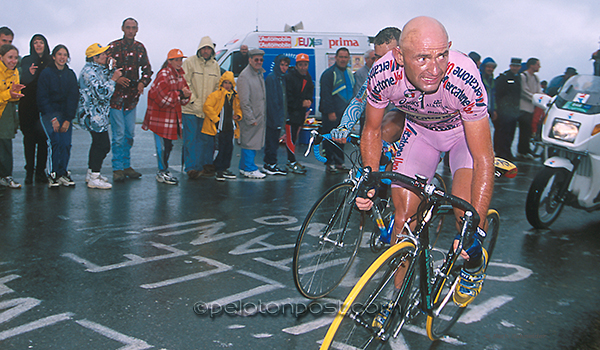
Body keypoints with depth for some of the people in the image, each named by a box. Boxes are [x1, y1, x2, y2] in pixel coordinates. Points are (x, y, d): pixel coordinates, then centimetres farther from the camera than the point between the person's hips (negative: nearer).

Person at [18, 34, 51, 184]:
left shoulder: (51, 62, 9)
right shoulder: (26, 61, 8)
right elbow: (24, 81, -6)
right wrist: (30, 74, -25)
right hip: (29, 106, 0)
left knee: (43, 138, -3)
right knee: (29, 138, -1)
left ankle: (40, 172, 4)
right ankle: (29, 172, 3)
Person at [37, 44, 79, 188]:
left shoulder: (71, 74, 7)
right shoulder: (46, 73, -2)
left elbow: (74, 98, 3)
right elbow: (42, 98, -5)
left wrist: (68, 119, -6)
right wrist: (53, 118, -14)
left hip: (66, 113, 3)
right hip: (49, 112, -3)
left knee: (66, 143, -10)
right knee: (55, 141, -18)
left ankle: (63, 173, 1)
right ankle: (53, 175, -9)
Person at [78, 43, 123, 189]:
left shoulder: (98, 69, 13)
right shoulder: (89, 71, -19)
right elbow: (102, 93, -26)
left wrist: (112, 70, 7)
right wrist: (113, 79, -17)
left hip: (97, 114, 11)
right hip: (93, 115, -11)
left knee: (98, 143, 19)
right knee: (103, 145, -10)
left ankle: (91, 173, 29)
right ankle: (94, 178, -5)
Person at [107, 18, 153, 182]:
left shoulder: (140, 48, 10)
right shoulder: (113, 47, -3)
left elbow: (147, 68, 13)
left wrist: (142, 82, -5)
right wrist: (116, 78, -19)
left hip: (132, 96, 5)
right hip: (116, 95, -4)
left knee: (130, 133, 10)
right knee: (119, 134, -7)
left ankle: (126, 165, 21)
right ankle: (117, 168, 2)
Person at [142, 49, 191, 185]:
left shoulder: (180, 75, 12)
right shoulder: (164, 74, -15)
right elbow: (164, 98, -20)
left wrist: (186, 95, -10)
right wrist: (180, 94, -19)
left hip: (172, 116, 8)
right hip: (160, 116, -8)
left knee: (168, 145, 14)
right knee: (163, 145, -4)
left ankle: (164, 171, 24)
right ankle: (162, 173, 7)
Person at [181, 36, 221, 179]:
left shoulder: (215, 65, 13)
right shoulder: (189, 62, -2)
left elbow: (218, 86, 19)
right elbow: (185, 83, -4)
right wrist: (191, 98, -12)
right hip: (191, 108, -4)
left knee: (207, 139, 8)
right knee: (191, 139, -3)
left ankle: (206, 166, 17)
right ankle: (191, 167, 2)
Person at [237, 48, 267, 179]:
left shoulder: (260, 74, 14)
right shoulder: (244, 76, -14)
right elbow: (244, 101, -17)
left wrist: (263, 116, 15)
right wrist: (251, 119, -17)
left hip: (259, 117, 9)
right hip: (250, 117, -9)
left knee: (254, 143, 13)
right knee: (250, 143, -3)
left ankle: (244, 167, 22)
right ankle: (250, 169, 5)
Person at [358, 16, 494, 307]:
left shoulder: (464, 78, -39)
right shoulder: (382, 74, -31)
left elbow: (483, 159, -35)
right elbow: (372, 131, -10)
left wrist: (475, 229, -39)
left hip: (465, 131, -2)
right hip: (419, 131, 3)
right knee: (403, 212, -7)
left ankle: (474, 264, 13)